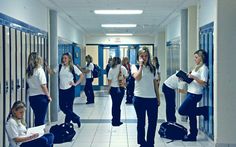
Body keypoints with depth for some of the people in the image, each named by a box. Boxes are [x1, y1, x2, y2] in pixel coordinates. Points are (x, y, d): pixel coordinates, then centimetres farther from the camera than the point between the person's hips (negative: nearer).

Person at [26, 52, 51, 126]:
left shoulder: (28, 71, 4)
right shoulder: (39, 70, -13)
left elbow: (28, 84, 4)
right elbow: (43, 85, -14)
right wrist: (48, 96, -6)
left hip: (31, 97, 6)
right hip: (41, 97, -6)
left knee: (37, 118, 16)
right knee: (41, 118, 2)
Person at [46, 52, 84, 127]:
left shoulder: (73, 67, -5)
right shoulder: (60, 67, 6)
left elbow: (82, 76, -3)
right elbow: (51, 72, 7)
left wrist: (76, 83, -10)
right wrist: (46, 66, -6)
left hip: (70, 90, -4)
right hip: (61, 90, 4)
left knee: (69, 107, 1)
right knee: (62, 106, 3)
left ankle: (67, 123, 15)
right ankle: (76, 118, 17)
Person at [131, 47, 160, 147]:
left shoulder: (152, 68, 8)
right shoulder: (135, 67, -1)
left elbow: (155, 84, 11)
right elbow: (137, 77, -20)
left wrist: (158, 97, 10)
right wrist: (141, 65, -17)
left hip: (152, 98, 3)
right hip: (139, 98, -3)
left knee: (153, 122, 4)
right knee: (141, 122, 8)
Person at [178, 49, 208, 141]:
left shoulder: (204, 68, -11)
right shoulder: (197, 67, 17)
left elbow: (204, 83, -19)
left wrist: (193, 77, -28)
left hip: (195, 94, -9)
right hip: (191, 93, 9)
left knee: (182, 111, -10)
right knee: (191, 115, 10)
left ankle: (204, 110, -1)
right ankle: (193, 135, 16)